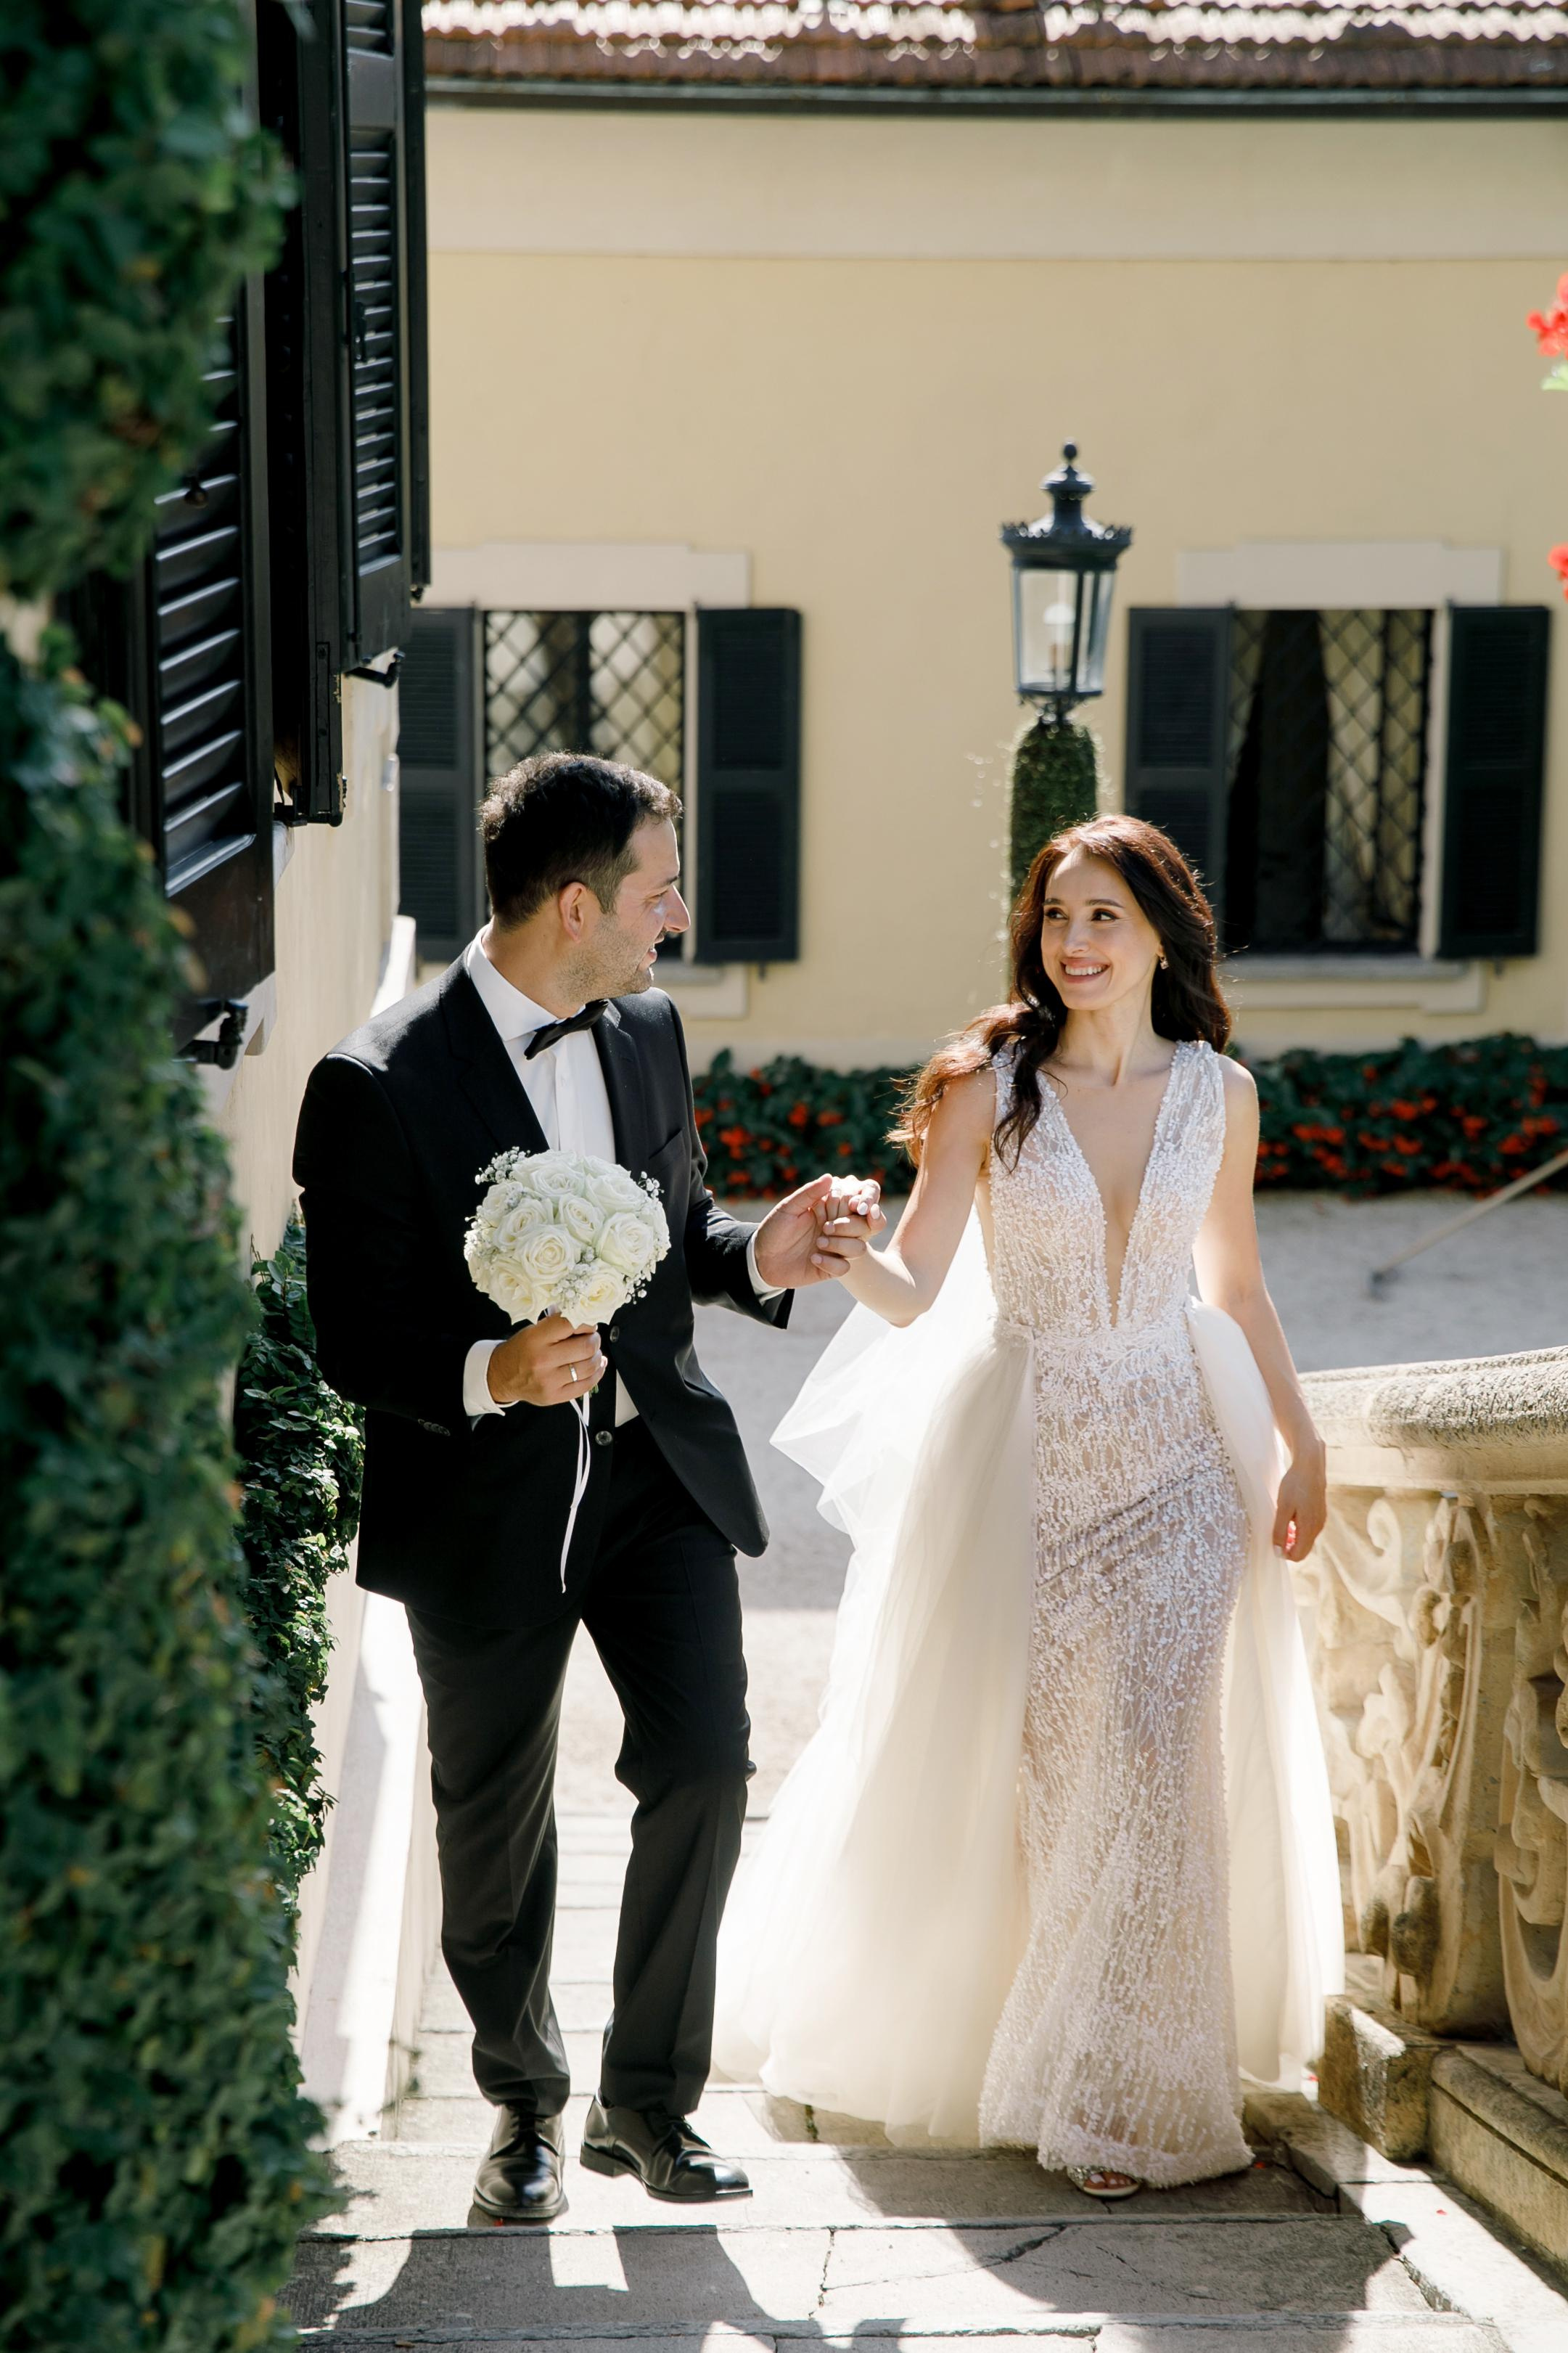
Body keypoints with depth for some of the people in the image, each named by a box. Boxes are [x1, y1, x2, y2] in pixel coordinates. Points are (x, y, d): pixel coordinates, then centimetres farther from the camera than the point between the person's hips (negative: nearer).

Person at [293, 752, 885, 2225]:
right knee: (496, 1828, 10)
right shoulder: (379, 1086, -18)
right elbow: (351, 1339, -14)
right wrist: (489, 1374, -32)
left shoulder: (647, 1029, 3)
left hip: (656, 1463, 4)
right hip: (482, 1499, -4)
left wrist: (759, 1257, -6)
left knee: (703, 1766, -6)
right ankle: (523, 2104, 33)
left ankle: (646, 2099, 12)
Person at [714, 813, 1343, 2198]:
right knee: (1035, 1770, 7)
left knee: (1156, 1760, -9)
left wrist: (1300, 1448, 10)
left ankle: (1128, 2089, 3)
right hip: (1025, 1460, -1)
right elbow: (915, 1294, -9)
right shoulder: (989, 1088, -5)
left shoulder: (1217, 1093, 2)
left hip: (1177, 1459, 1)